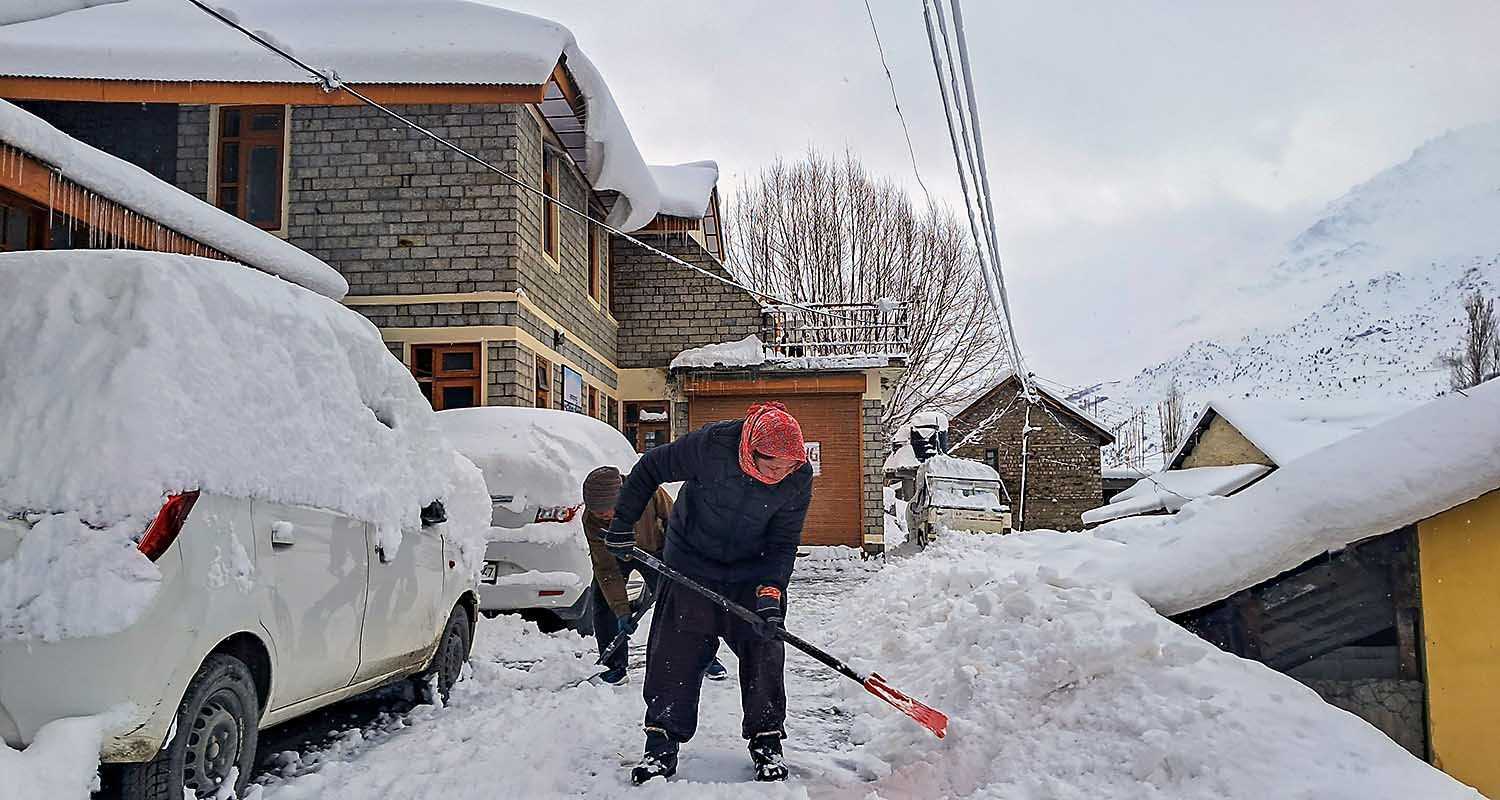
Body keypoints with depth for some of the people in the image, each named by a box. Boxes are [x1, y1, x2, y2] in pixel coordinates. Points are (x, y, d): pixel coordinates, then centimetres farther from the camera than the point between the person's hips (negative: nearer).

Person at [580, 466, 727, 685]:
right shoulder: (591, 521, -33)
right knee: (602, 602, -12)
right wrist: (622, 610, -34)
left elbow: (670, 518, -18)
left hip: (653, 549, -1)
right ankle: (616, 667, 2)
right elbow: (607, 570, -30)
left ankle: (705, 658, 14)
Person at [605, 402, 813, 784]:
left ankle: (766, 743, 14)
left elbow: (783, 544, -13)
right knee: (674, 652, -2)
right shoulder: (711, 445, -29)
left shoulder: (798, 479, -21)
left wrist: (769, 592, -27)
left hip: (754, 575, 1)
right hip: (691, 565, -1)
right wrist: (623, 525, -8)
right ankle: (661, 746, 8)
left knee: (762, 651, -1)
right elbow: (649, 468, -14)